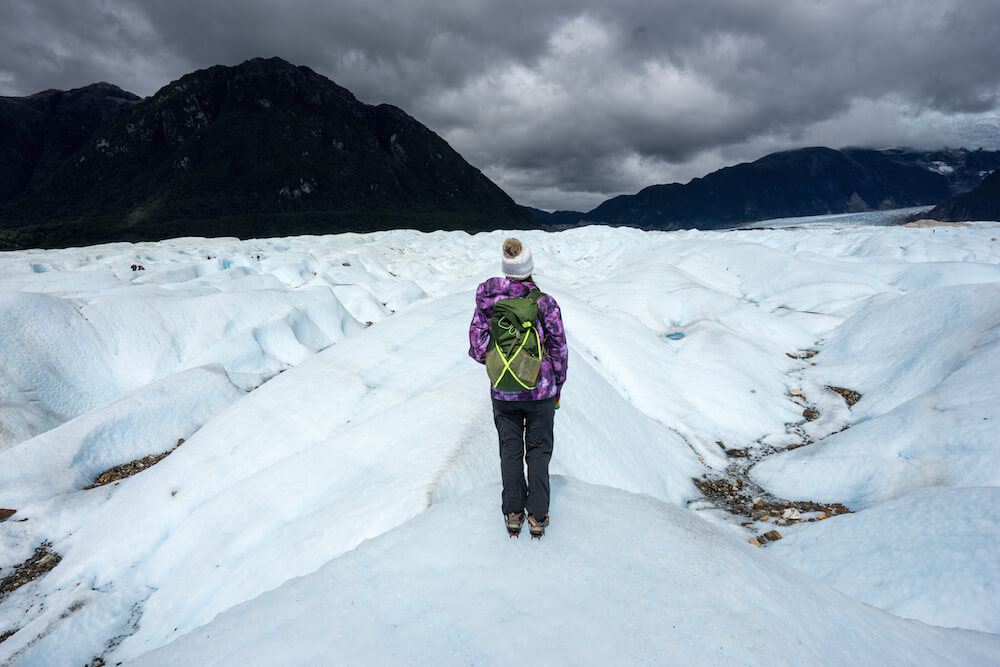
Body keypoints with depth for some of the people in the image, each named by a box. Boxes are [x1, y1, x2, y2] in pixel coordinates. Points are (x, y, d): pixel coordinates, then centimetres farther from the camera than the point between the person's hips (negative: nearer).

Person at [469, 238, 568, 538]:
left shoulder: (486, 302, -9)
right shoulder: (545, 303, -13)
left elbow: (477, 349, -5)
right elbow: (559, 349, -7)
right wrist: (557, 388, 6)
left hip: (503, 392, 2)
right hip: (541, 390, -1)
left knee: (510, 451, 16)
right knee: (539, 450, 14)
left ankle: (513, 514, 26)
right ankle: (538, 517, 21)